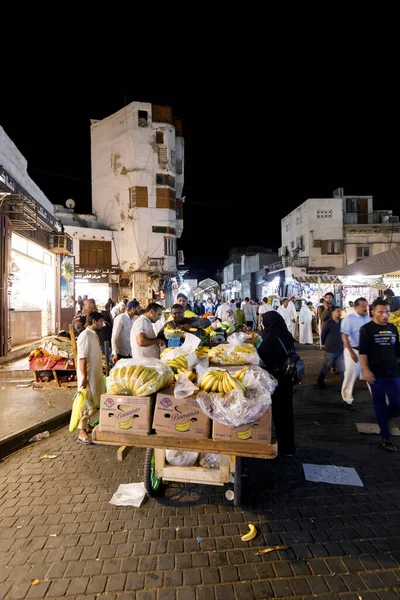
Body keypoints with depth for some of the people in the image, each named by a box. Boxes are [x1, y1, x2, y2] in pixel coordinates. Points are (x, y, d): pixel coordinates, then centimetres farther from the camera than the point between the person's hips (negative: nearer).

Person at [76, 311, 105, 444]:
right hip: (88, 375, -9)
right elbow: (82, 358, -22)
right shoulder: (85, 335, -18)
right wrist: (84, 377, -24)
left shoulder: (94, 334, 10)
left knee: (91, 402, 17)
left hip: (95, 374, 9)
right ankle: (82, 433, 5)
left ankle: (87, 426, 29)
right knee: (86, 403, -3)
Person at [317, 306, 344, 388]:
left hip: (340, 349, 5)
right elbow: (323, 334, -5)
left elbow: (342, 334, 14)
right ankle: (320, 380, 30)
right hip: (330, 350, -5)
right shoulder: (328, 323, -15)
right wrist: (323, 344, 5)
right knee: (327, 366, 11)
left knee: (342, 367, 5)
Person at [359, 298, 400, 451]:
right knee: (380, 404, 4)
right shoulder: (367, 329, -7)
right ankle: (386, 437, 16)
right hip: (376, 373, -4)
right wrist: (366, 370, -21)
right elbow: (363, 352, -12)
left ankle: (383, 419, 33)